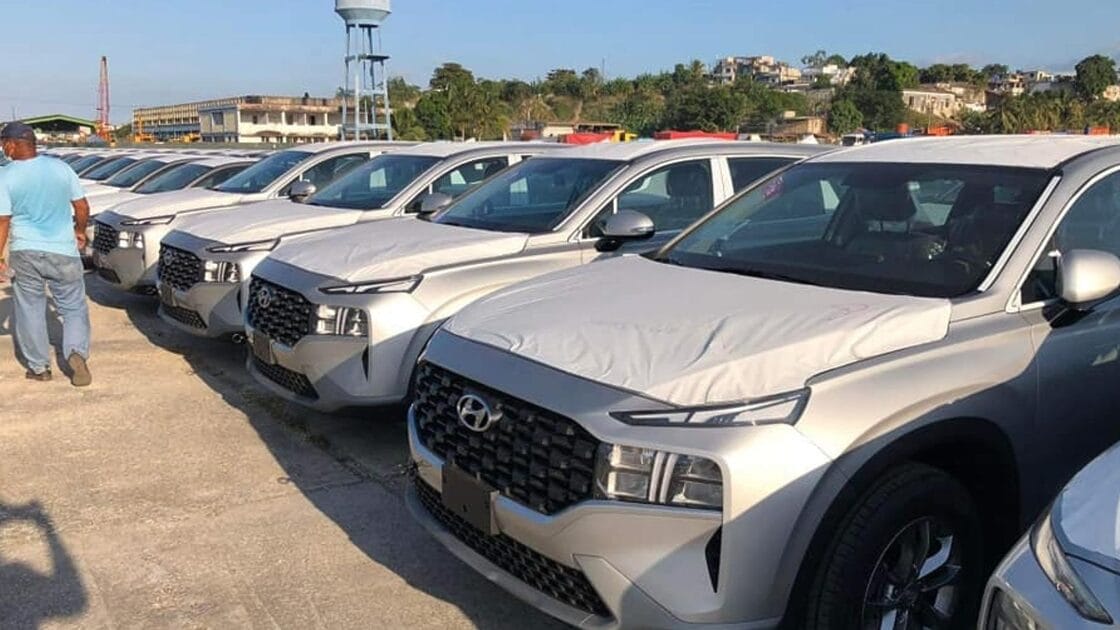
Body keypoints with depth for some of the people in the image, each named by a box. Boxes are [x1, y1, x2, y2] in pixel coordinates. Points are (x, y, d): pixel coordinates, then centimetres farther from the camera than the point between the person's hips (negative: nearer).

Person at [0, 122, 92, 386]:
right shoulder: (60, 167, -2)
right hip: (63, 251, 1)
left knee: (30, 310, 13)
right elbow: (82, 207, 4)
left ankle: (39, 367, 18)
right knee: (74, 307, 11)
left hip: (24, 253, -1)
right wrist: (80, 230, 21)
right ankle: (77, 352, -10)